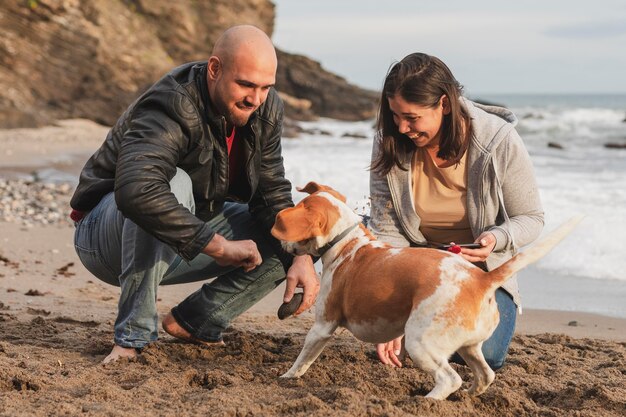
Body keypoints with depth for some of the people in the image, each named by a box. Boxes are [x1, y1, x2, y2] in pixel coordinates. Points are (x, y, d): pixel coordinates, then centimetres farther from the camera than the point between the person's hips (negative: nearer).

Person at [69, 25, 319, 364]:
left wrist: (301, 257, -17)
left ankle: (192, 322, 2)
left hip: (185, 240, 7)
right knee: (173, 183, -38)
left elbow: (272, 194, 0)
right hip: (106, 232, -7)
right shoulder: (173, 108, -32)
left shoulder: (266, 111, -7)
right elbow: (136, 190, -49)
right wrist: (218, 246, -45)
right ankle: (133, 337, -29)